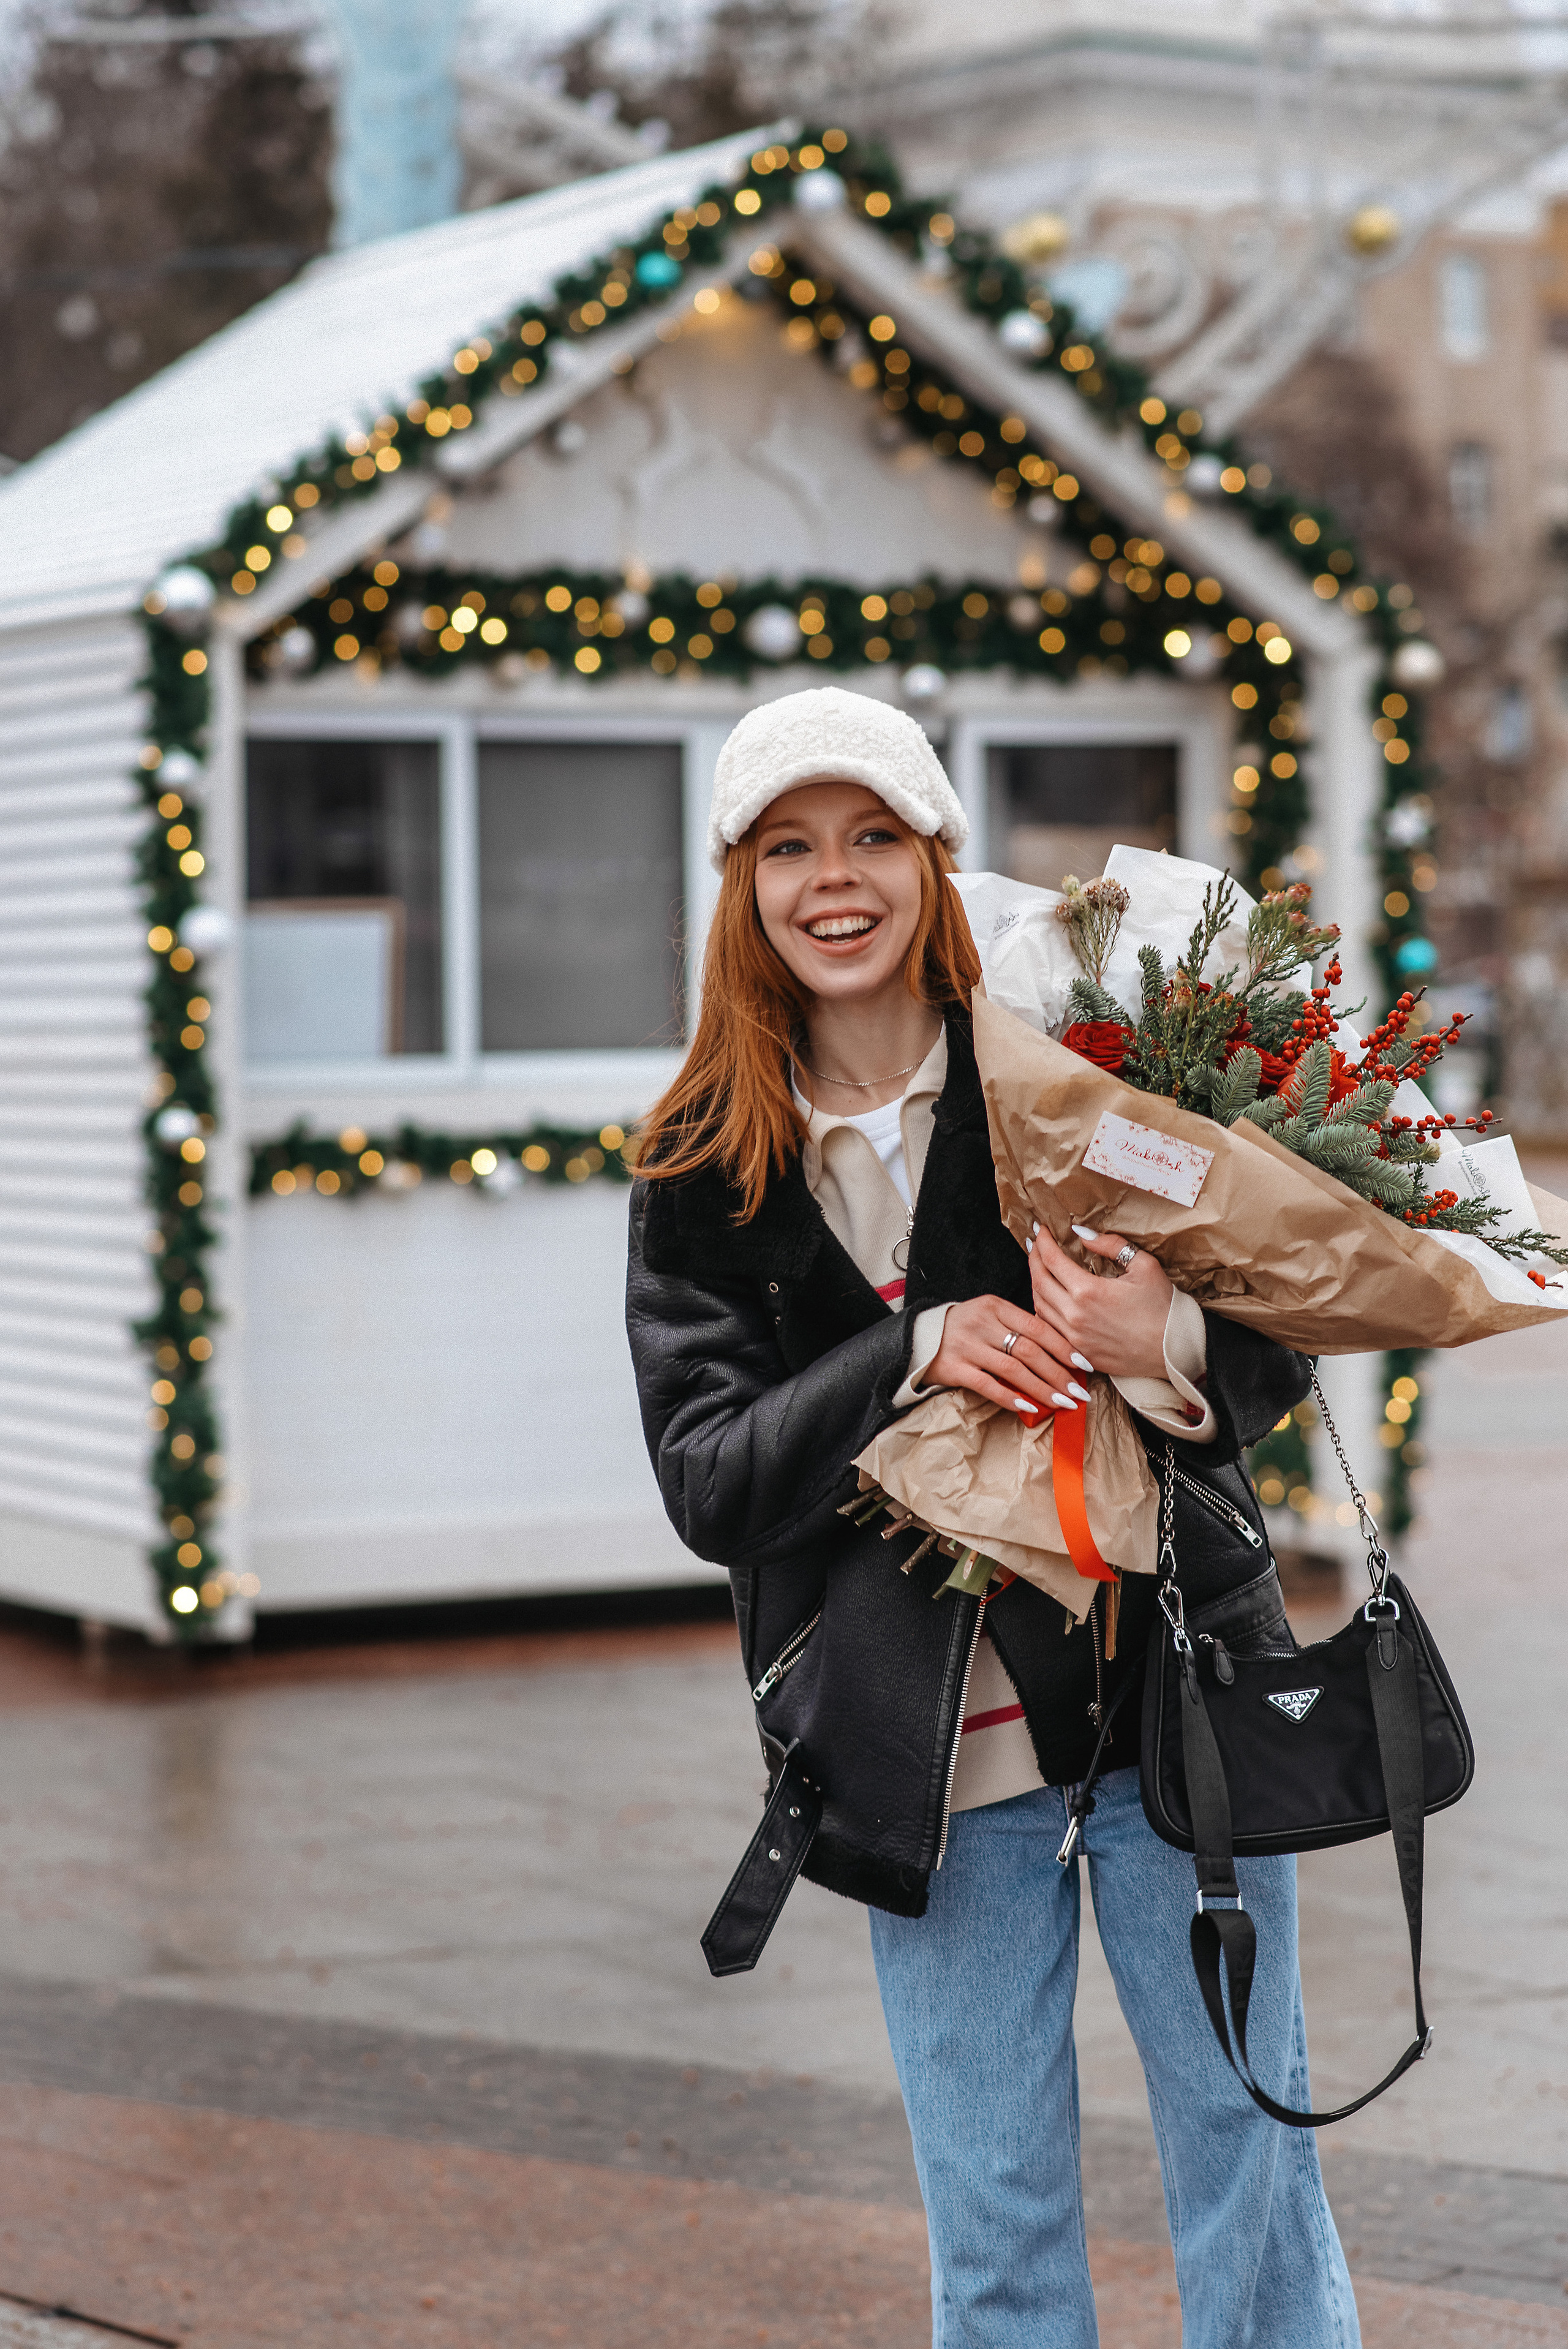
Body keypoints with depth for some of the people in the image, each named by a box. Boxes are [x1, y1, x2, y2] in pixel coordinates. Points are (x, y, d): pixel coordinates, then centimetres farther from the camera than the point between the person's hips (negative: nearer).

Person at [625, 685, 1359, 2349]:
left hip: (1163, 1694, -1)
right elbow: (706, 1480, -4)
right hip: (926, 1759, 1)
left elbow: (1277, 1353, 0)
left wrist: (1172, 1348, -23)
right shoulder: (704, 1177, 3)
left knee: (1250, 2164, 6)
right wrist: (915, 1356, -20)